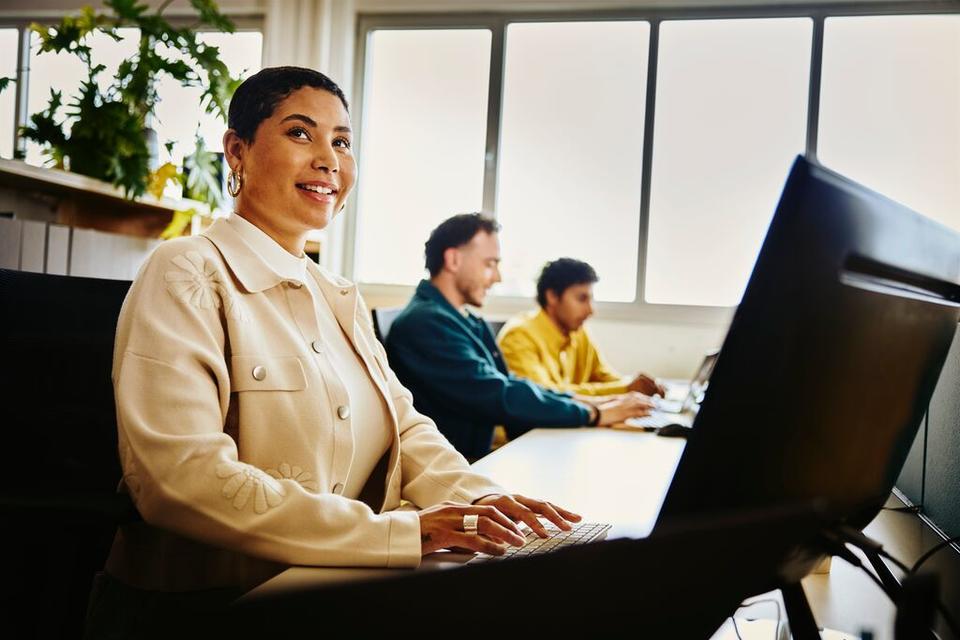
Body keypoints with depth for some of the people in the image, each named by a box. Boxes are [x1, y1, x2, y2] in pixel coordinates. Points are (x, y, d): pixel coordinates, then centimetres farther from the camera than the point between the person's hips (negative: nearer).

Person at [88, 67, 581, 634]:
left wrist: (478, 497, -9)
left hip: (327, 601, 6)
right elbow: (183, 477, -20)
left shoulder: (341, 299, 16)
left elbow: (403, 424, 11)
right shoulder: (189, 276, -9)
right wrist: (397, 533, -24)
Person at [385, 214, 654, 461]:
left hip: (475, 459, 9)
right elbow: (499, 398, -22)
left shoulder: (469, 322, 15)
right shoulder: (427, 322, -18)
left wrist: (584, 401, 1)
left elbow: (508, 384, 12)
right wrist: (593, 414, -16)